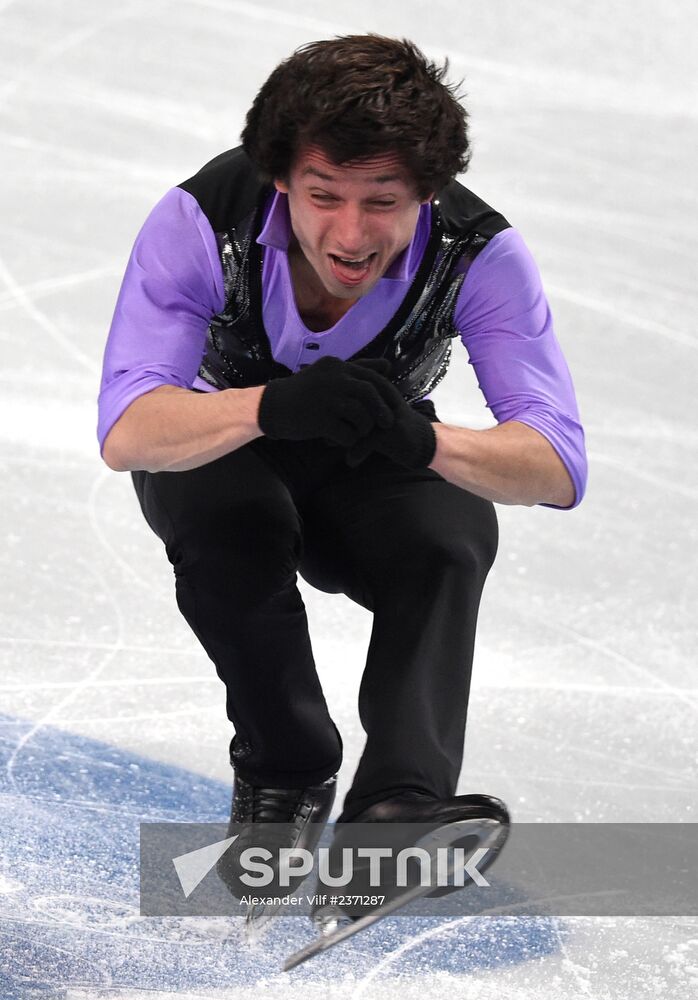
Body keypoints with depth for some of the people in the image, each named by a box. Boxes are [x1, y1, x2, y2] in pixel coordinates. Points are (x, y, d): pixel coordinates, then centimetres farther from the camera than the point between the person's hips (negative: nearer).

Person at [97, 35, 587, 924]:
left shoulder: (479, 252, -28)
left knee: (455, 532, -30)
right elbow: (125, 432, -39)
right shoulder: (204, 220, -31)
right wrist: (272, 405, -59)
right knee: (227, 516, -34)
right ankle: (284, 770, -14)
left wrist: (424, 441, -53)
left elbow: (560, 469, -32)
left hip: (372, 474, 1)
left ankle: (397, 800, -40)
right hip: (221, 451, -1)